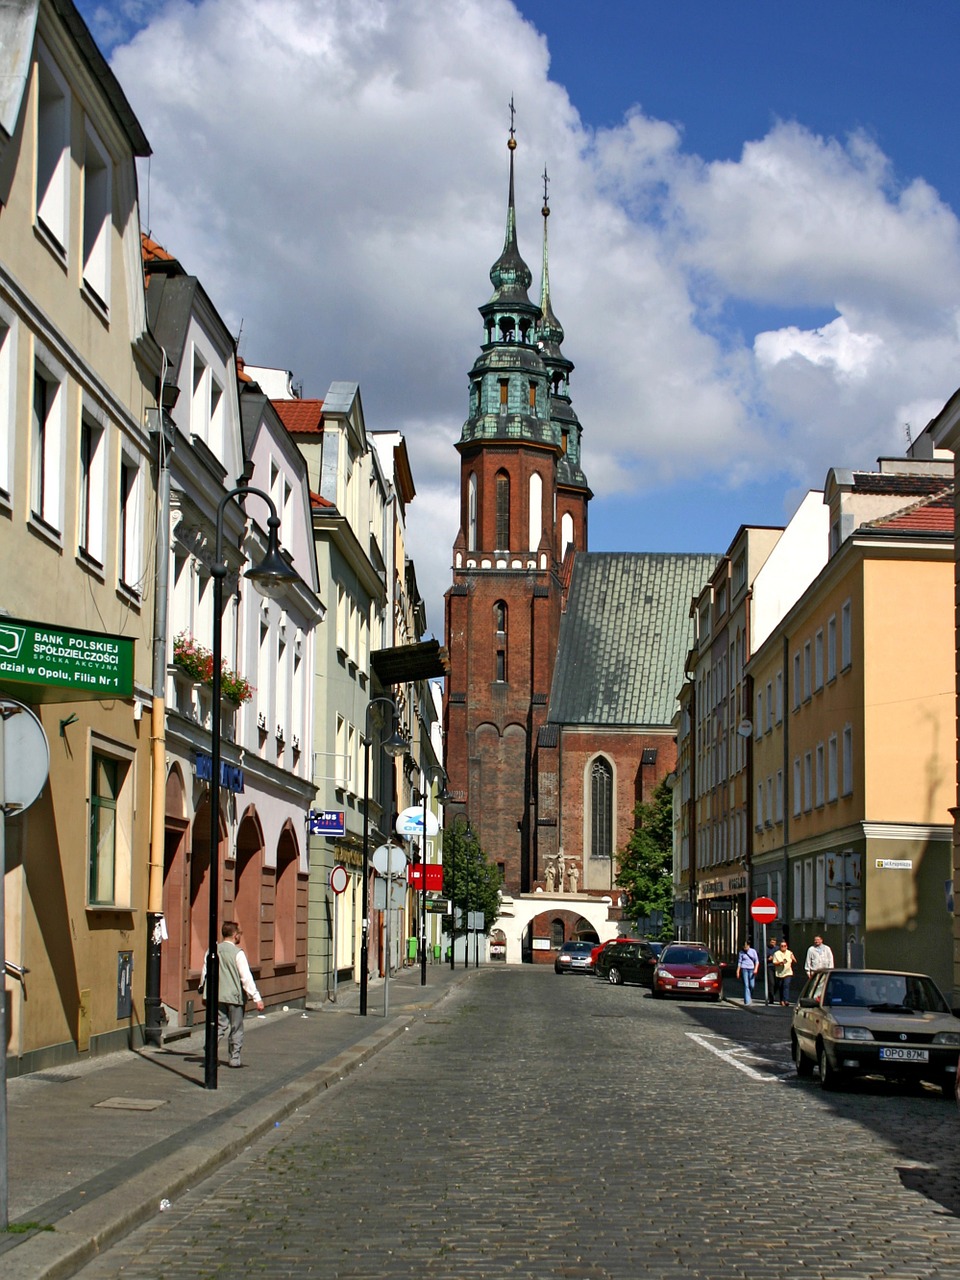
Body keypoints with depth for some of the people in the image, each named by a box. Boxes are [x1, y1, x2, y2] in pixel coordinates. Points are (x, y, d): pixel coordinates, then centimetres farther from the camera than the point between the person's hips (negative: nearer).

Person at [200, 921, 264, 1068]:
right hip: (235, 995, -4)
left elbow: (205, 973, 11)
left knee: (220, 1025, 11)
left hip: (218, 996, 4)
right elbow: (246, 978, -16)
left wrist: (202, 990, 27)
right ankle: (234, 1058, 11)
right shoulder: (237, 953, -13)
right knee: (236, 1028, 8)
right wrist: (256, 998, -15)